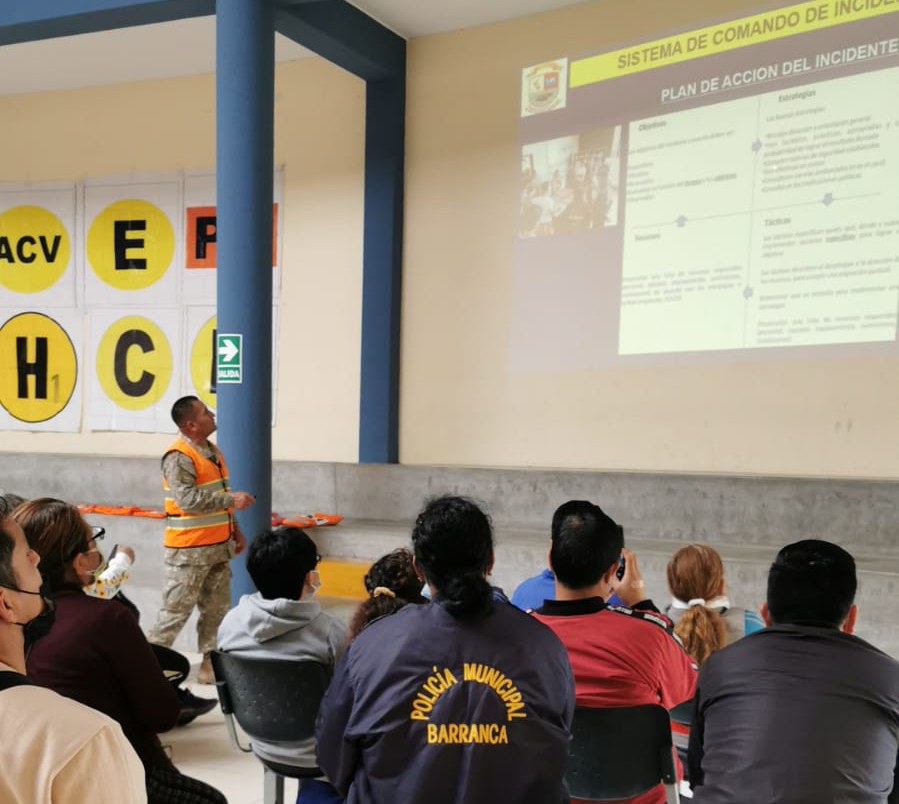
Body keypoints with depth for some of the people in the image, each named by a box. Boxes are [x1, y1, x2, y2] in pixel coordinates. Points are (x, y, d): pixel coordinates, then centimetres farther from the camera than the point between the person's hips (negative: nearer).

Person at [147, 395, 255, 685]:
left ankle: (211, 662, 20)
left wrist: (235, 530, 19)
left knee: (216, 609, 11)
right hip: (189, 550, -8)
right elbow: (187, 499, -26)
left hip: (219, 546, 8)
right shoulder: (179, 457, -16)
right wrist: (232, 499, -23)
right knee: (176, 609, -1)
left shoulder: (212, 450, 13)